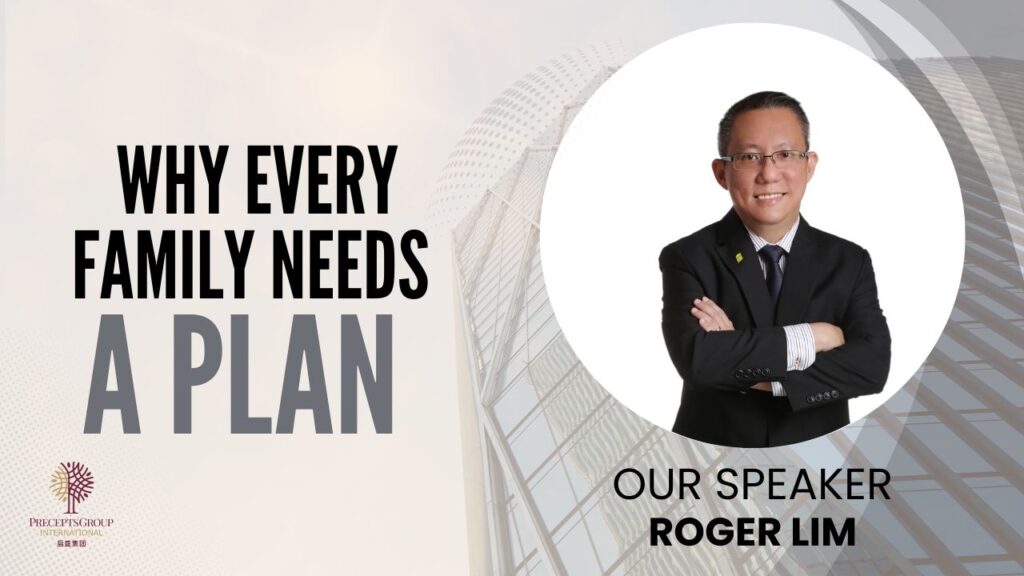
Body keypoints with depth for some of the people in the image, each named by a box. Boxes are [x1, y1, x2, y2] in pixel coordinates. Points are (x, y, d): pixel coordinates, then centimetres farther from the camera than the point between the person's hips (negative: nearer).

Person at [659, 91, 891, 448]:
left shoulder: (849, 262, 1)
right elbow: (696, 358, -21)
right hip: (713, 456, -1)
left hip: (816, 460, 2)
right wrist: (810, 338, -15)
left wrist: (761, 375, -18)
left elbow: (872, 365, -11)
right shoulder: (688, 258, -6)